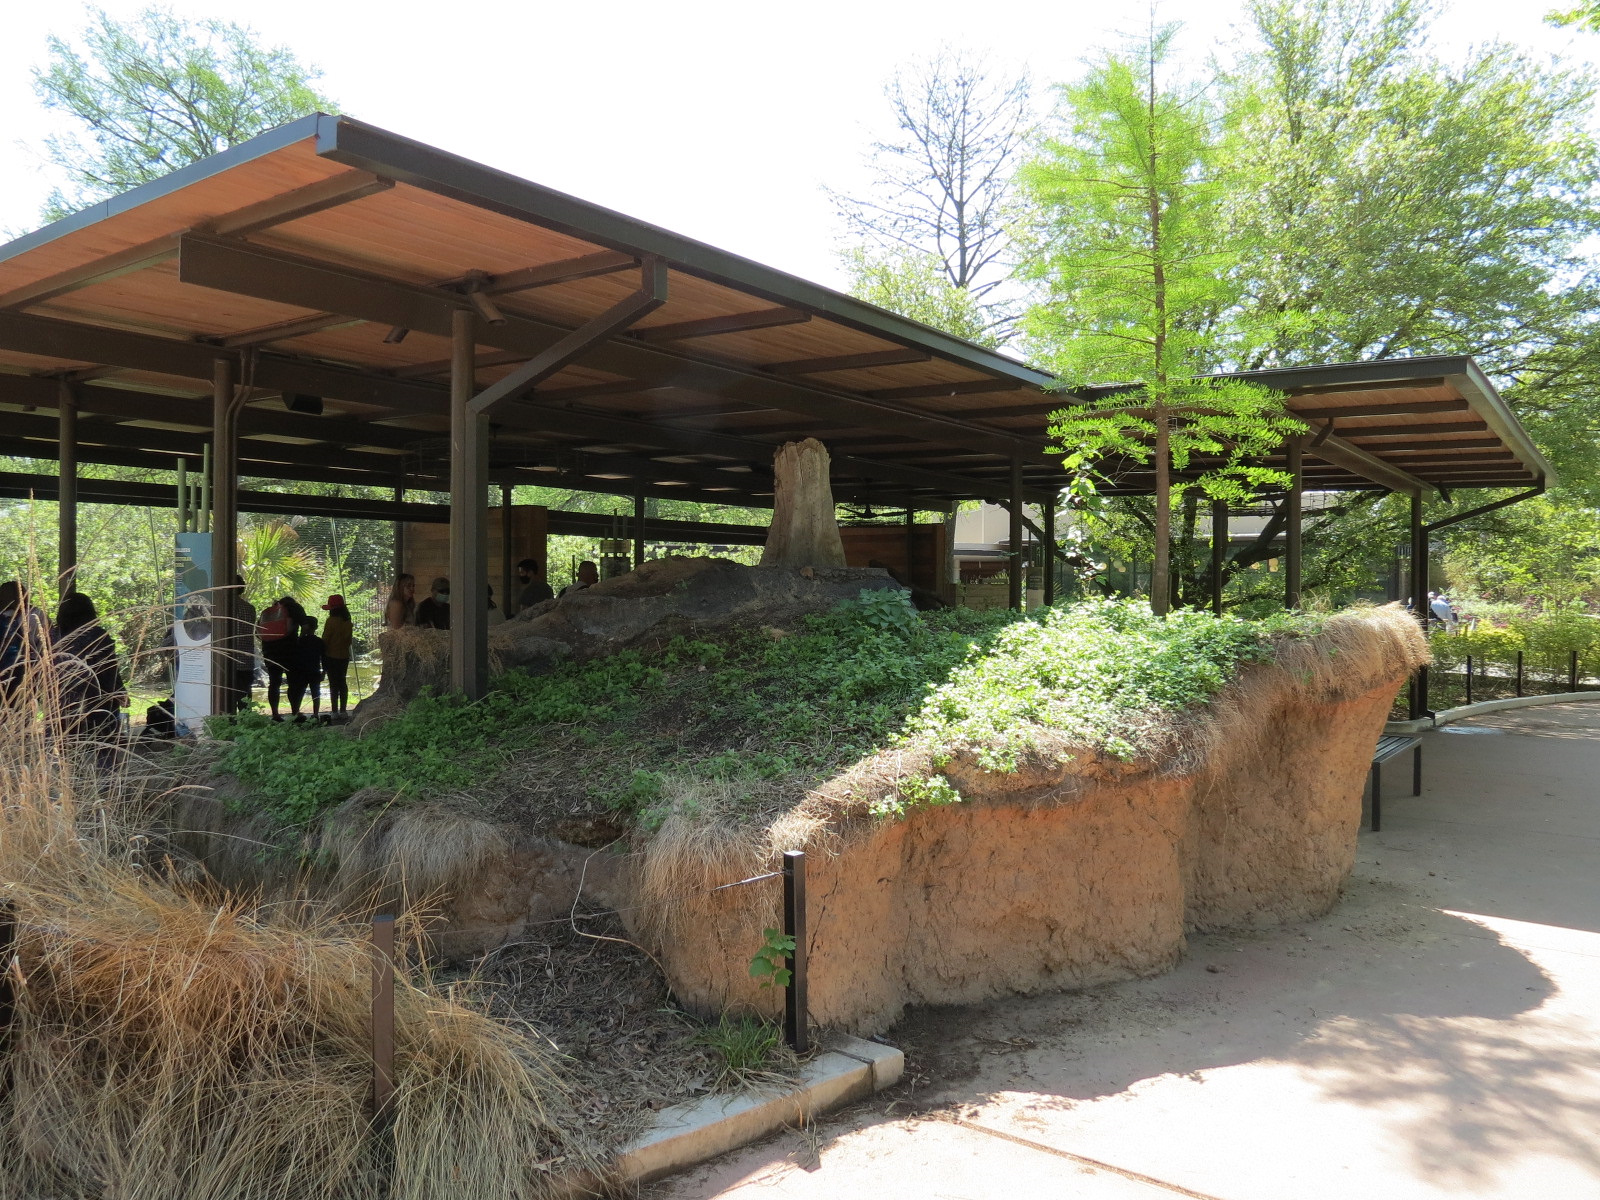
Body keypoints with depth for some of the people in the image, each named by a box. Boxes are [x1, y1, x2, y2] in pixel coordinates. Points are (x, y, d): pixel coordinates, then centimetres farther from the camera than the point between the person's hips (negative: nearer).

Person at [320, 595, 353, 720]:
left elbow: (325, 640, -11)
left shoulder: (331, 621, -14)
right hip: (344, 656, 6)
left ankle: (334, 711, -1)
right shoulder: (347, 622, 4)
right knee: (343, 682, 11)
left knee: (333, 684, -2)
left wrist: (323, 658, -4)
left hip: (332, 656, -6)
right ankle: (343, 710, 13)